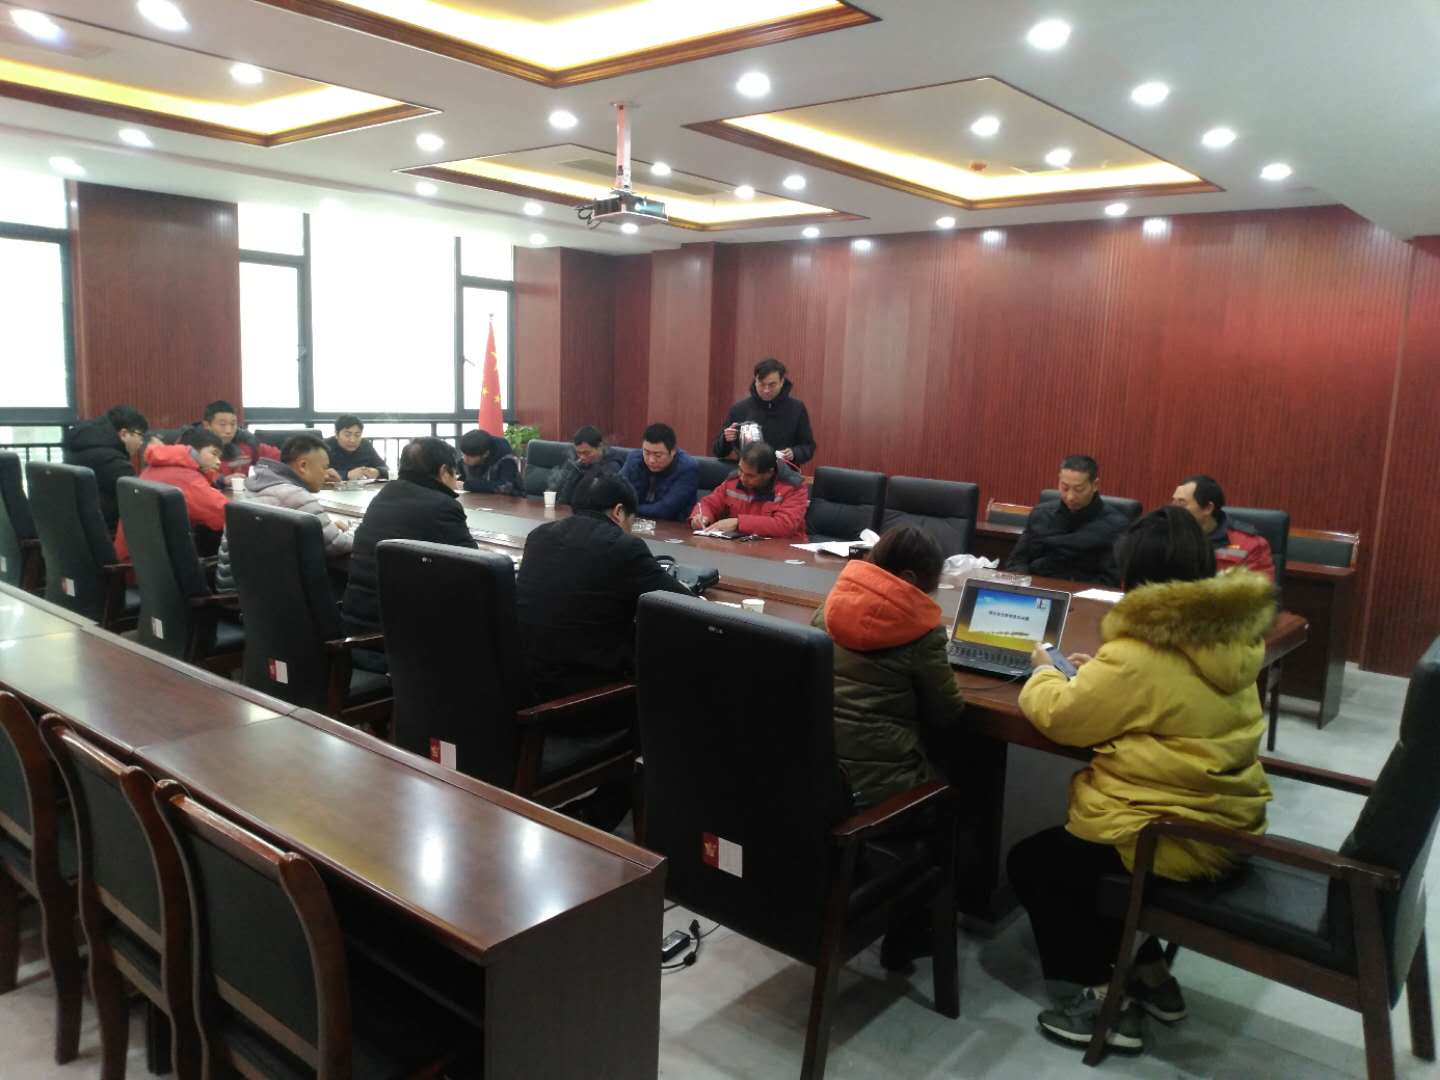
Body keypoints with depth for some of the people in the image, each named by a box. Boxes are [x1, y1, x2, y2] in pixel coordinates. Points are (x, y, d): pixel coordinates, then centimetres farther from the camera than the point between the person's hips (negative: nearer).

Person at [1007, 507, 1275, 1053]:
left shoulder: (1139, 655, -24)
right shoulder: (1231, 635, 1)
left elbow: (1061, 717, -12)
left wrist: (1044, 671, 7)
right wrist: (1102, 672, 12)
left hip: (1176, 840, -8)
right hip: (1229, 825, 9)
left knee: (1031, 862, 12)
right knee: (1071, 844, 29)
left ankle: (1106, 997, 11)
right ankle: (1151, 977, 30)